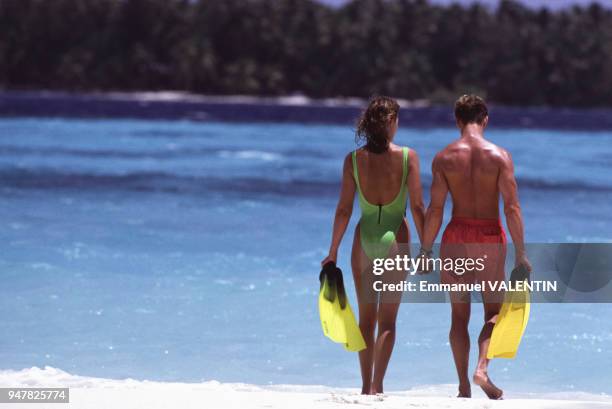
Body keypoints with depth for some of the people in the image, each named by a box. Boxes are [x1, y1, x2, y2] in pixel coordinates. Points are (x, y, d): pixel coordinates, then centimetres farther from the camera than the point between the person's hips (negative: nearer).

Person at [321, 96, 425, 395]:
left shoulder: (353, 160, -3)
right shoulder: (407, 157, -8)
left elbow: (344, 210, -3)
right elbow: (417, 208, -7)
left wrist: (333, 251, 5)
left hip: (365, 240, 2)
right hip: (395, 239, -2)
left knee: (366, 317, 14)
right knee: (387, 320, 4)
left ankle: (367, 386, 16)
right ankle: (376, 385, -6)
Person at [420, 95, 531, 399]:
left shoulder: (444, 158, -4)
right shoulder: (499, 156, -7)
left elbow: (435, 210, -6)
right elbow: (512, 207, -10)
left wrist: (425, 251, 2)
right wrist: (520, 253, -6)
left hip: (456, 237, 1)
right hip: (490, 237, -1)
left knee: (459, 315, 11)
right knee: (494, 311, 12)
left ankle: (464, 386, 8)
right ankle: (482, 369, -11)